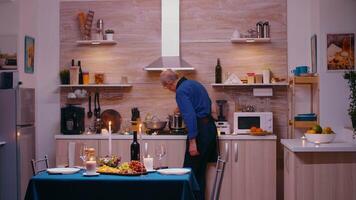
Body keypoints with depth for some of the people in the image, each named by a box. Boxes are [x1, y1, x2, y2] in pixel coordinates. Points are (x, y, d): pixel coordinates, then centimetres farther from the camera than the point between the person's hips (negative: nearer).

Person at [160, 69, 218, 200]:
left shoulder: (181, 91, -13)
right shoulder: (193, 83, 16)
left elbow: (190, 116, -22)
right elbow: (207, 103, 31)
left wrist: (192, 141, -23)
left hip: (200, 130, -10)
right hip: (210, 126, 10)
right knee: (200, 172, 13)